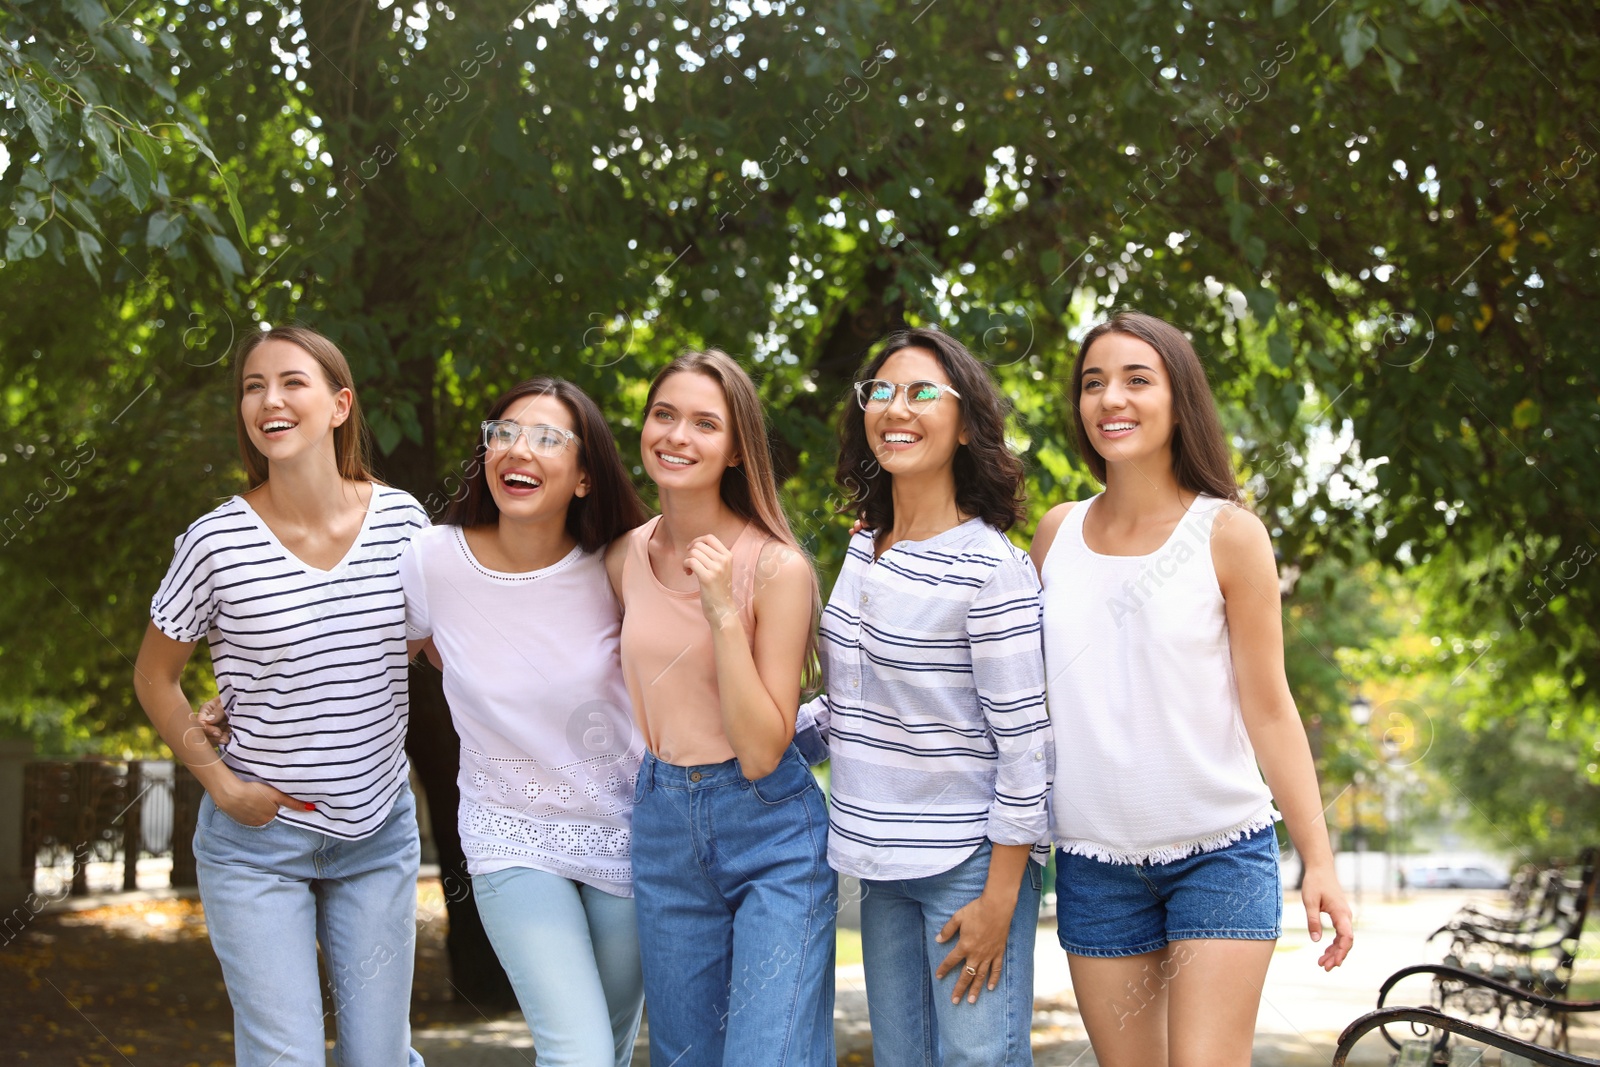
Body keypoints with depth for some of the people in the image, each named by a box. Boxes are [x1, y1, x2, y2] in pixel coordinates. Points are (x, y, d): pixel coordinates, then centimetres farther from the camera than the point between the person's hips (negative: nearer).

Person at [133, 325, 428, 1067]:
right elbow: (155, 677, 1)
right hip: (257, 842, -3)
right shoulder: (217, 542, -12)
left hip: (379, 832, 3)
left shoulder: (401, 519, -3)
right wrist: (219, 782, -7)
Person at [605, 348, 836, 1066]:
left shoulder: (777, 569, -13)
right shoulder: (625, 558, 2)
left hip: (772, 841, -5)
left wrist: (723, 613, -24)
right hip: (663, 829, 5)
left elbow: (762, 752, -18)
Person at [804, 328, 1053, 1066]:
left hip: (969, 860, -7)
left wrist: (998, 901, -16)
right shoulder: (864, 548, 8)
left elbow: (1026, 741, -15)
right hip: (883, 865, 7)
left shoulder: (991, 568, -14)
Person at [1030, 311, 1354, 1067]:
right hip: (1095, 859, 3)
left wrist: (1318, 861, -8)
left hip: (1219, 854, -3)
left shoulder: (1227, 534, -6)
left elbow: (1268, 708, -5)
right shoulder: (1058, 532, 4)